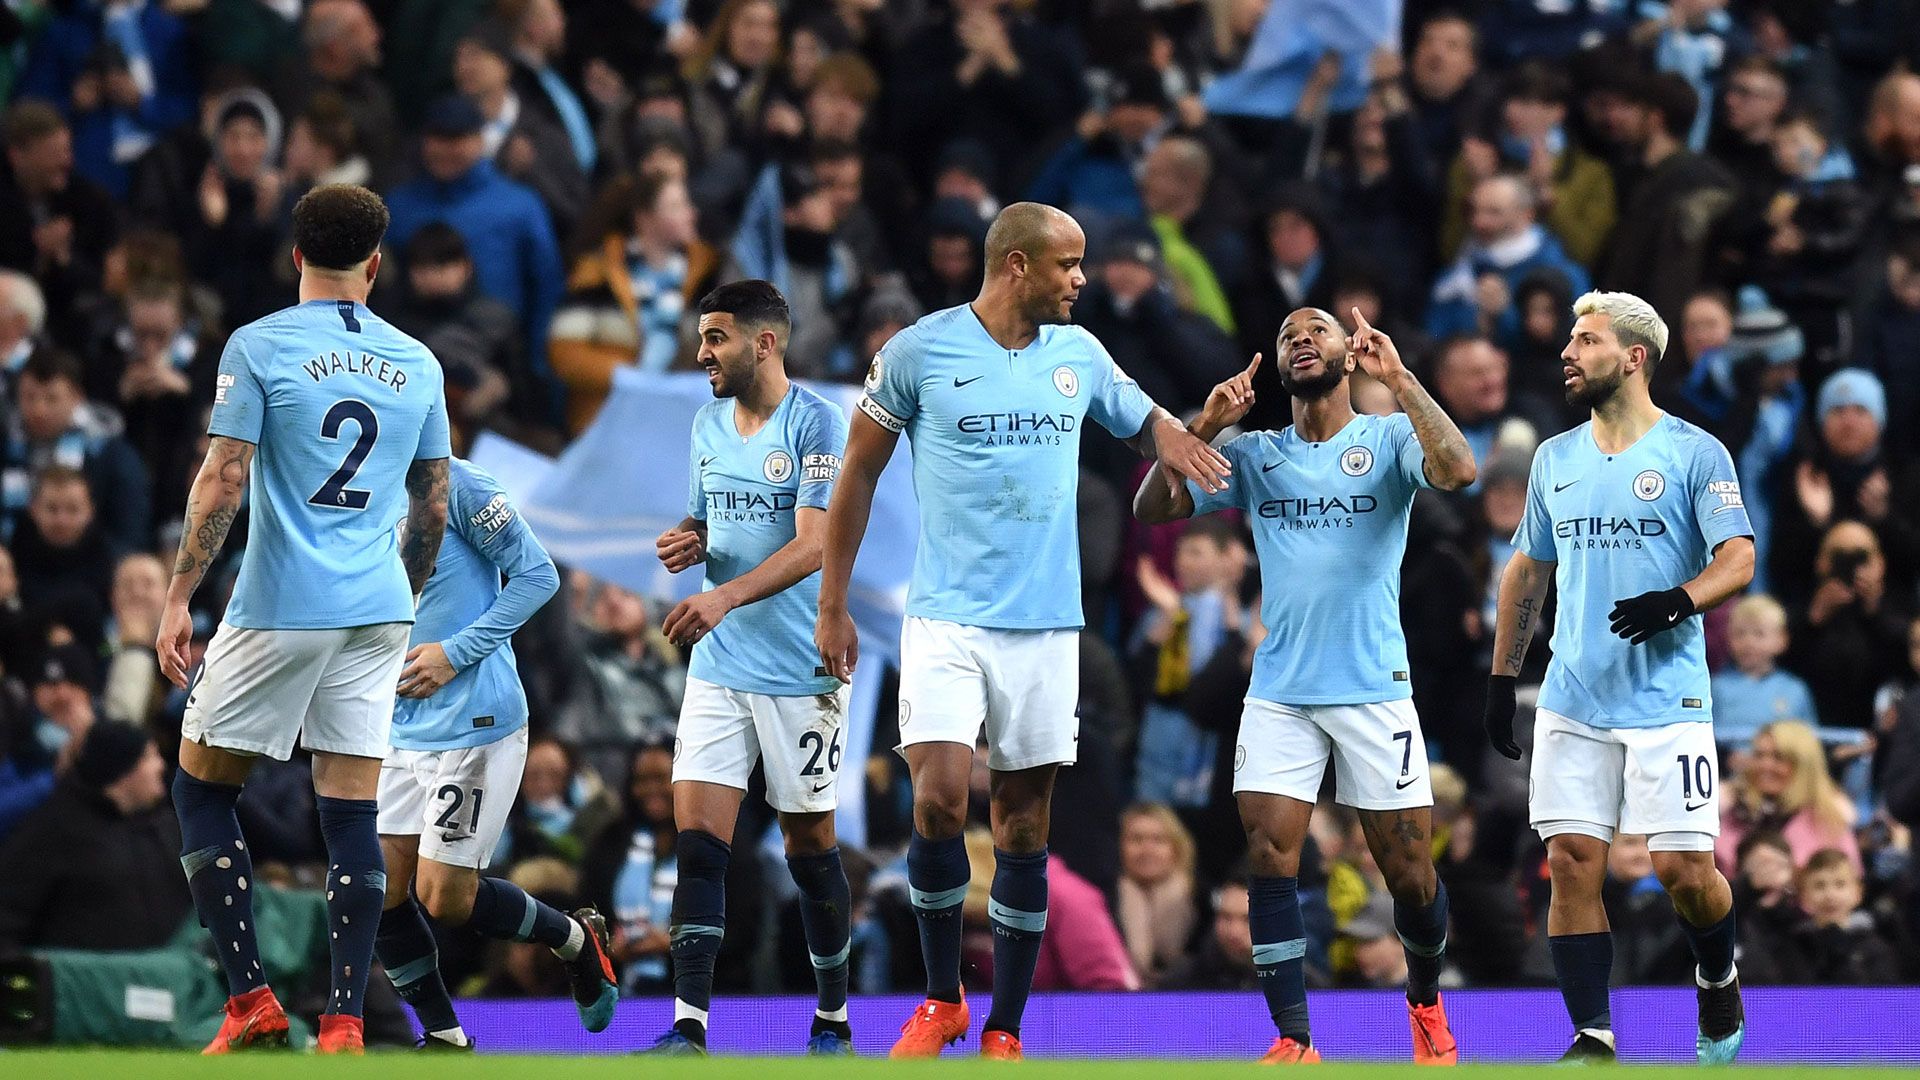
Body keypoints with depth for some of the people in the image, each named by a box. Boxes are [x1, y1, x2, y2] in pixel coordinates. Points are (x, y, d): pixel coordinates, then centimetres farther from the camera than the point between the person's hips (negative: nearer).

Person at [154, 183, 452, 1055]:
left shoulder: (259, 347, -6)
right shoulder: (416, 363, 8)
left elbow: (222, 484, -11)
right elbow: (433, 507, 14)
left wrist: (178, 600, -6)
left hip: (280, 612, -4)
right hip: (378, 612, 4)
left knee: (201, 786, 9)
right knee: (351, 811, 5)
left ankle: (251, 997, 0)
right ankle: (346, 1023, 0)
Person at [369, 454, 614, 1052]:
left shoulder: (454, 485, -12)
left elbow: (537, 574, -13)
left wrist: (454, 654, -17)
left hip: (472, 723, -7)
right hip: (402, 728, 7)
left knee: (445, 899, -5)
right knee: (380, 888, -2)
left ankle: (578, 941, 20)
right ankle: (443, 1037, 13)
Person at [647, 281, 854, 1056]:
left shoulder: (814, 423, -11)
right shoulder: (709, 424, 11)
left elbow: (813, 546, -20)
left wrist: (726, 596, -32)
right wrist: (689, 541, 0)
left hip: (801, 671, -5)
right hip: (719, 668, 5)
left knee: (809, 843, 5)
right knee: (697, 837, -7)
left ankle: (834, 1017, 20)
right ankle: (689, 1028, -12)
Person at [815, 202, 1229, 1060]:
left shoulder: (1078, 354, 6)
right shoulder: (920, 351, -4)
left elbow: (1149, 424, 21)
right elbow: (859, 474, 4)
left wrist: (1178, 441, -5)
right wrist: (832, 607, 4)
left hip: (1046, 626, 3)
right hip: (947, 618, -3)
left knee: (1024, 828, 4)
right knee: (938, 797, -18)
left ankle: (1004, 1034, 12)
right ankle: (942, 1001, 3)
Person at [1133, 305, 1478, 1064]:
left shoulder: (1389, 439, 0)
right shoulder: (1253, 454, 9)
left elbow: (1458, 472, -20)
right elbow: (1151, 509, 1)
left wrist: (1398, 378, -21)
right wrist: (1203, 427, -11)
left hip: (1374, 689, -2)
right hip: (1279, 694, 2)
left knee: (1410, 872, 1)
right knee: (1271, 857, -10)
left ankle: (1424, 998, 29)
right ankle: (1293, 1043, -6)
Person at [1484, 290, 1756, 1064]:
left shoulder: (1695, 452, -3)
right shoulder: (1555, 458, 13)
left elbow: (1739, 560, -9)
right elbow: (1527, 572, 21)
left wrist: (1678, 601, -28)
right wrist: (1500, 680, 18)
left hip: (1667, 701, -4)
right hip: (1572, 702, 5)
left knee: (1683, 869, -7)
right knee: (1572, 863, -5)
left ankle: (1719, 980, 23)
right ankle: (1593, 1040, -1)